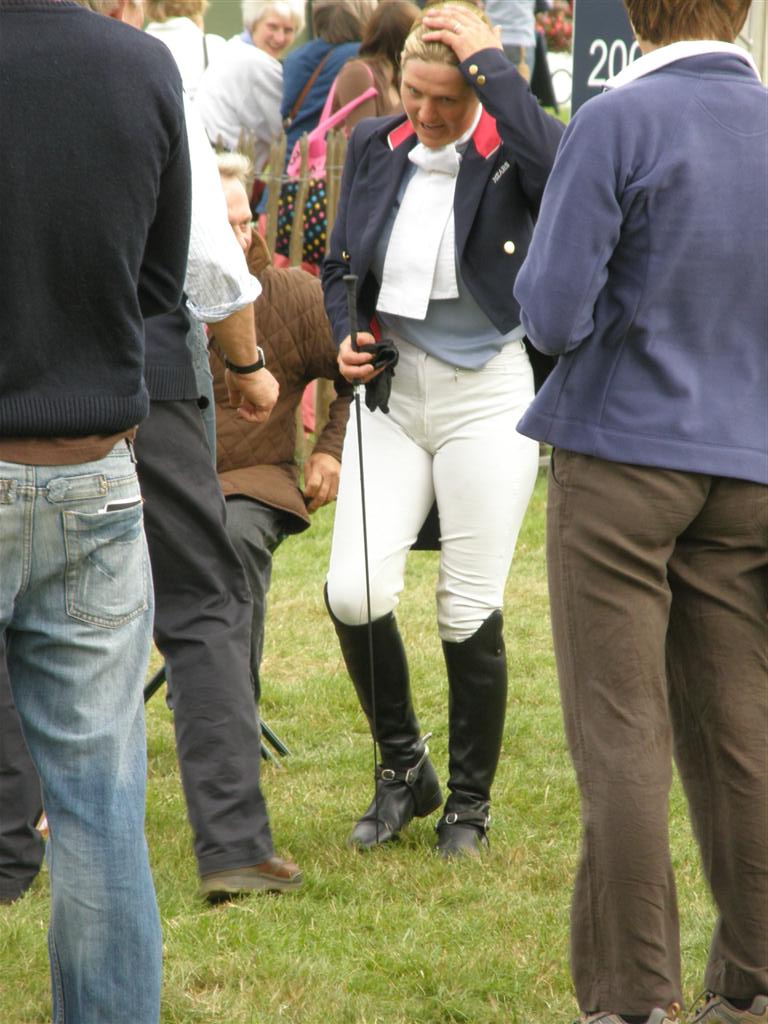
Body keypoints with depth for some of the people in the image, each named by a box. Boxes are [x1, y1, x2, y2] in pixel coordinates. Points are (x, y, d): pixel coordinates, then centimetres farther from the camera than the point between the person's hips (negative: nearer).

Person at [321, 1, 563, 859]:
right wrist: (345, 338, -2)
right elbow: (341, 264, 17)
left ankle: (469, 802, 20)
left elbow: (561, 167, -35)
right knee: (354, 592, -9)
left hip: (485, 398, -4)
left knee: (470, 613, 0)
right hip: (391, 392, 4)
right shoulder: (374, 148, 5)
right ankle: (402, 767, 14)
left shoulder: (507, 153, -9)